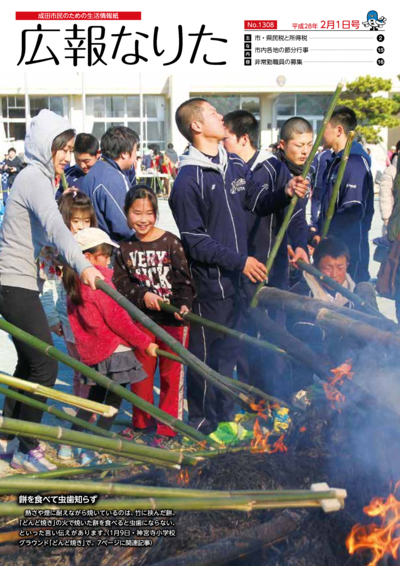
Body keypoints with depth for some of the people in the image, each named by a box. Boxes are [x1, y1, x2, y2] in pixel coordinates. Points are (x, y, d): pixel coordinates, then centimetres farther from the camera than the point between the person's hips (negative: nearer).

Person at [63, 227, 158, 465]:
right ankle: (94, 450, 4)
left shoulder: (75, 285, 9)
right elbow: (117, 320, -17)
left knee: (95, 397, 21)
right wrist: (144, 343, -8)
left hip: (92, 353, 8)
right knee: (114, 400, 3)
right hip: (115, 351, -8)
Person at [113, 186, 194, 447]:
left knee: (171, 374, 6)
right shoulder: (125, 248, 1)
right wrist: (142, 295, -16)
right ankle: (142, 421, 36)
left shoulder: (171, 242, -9)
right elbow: (120, 284, 0)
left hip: (174, 318, -4)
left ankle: (167, 428, 19)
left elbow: (184, 279, -12)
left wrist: (184, 304, -27)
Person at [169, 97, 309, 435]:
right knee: (206, 352, 6)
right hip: (209, 281, -7)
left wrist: (285, 192, -2)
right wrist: (240, 261, -18)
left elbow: (257, 201, 17)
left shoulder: (235, 165, 8)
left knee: (229, 348, 19)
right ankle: (201, 419, 22)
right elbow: (194, 241, -15)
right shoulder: (188, 180, -14)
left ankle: (225, 411, 35)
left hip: (239, 277, 7)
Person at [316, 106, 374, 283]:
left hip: (350, 249, -9)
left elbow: (352, 211, -23)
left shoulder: (356, 162, -16)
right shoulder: (336, 160, 13)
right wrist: (319, 231, 11)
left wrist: (324, 235, -17)